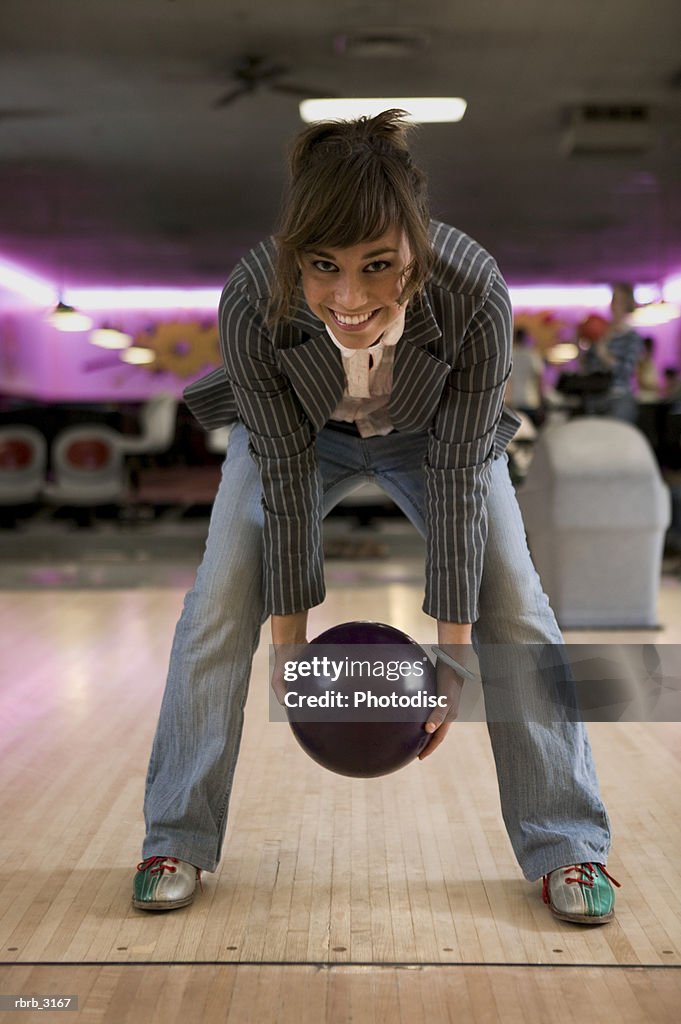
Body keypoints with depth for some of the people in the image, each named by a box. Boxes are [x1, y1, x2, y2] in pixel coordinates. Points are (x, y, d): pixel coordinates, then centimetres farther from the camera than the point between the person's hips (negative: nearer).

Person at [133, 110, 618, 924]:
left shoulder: (474, 292, -39)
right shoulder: (252, 299, -38)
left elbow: (457, 476, -30)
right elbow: (286, 474, -27)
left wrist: (452, 651, -26)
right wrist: (288, 638, -20)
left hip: (435, 434, 0)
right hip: (297, 432, 1)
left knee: (513, 605, -12)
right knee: (219, 602, -10)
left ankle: (567, 849, 2)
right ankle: (177, 841, 6)